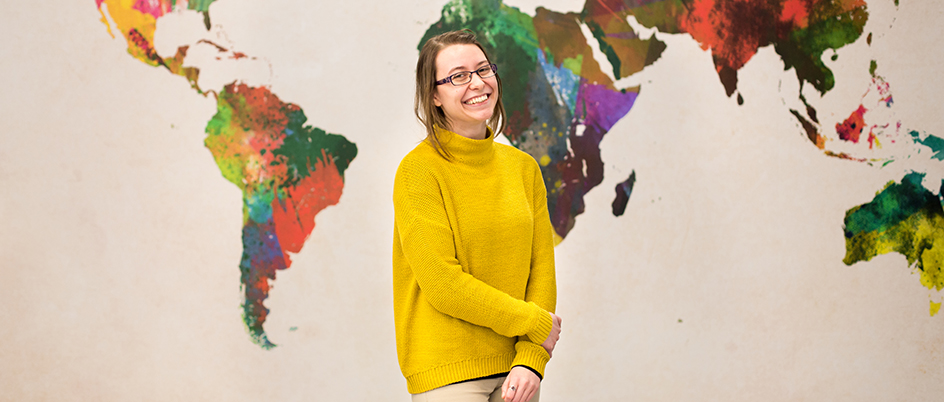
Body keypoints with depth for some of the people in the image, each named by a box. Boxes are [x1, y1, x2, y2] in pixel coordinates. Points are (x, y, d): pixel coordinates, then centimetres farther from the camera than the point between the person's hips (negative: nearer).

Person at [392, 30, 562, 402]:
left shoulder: (523, 167, 7)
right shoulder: (419, 170, -9)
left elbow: (541, 270, 5)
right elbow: (441, 283, -14)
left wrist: (531, 359, -7)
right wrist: (533, 323, -10)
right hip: (446, 372, -4)